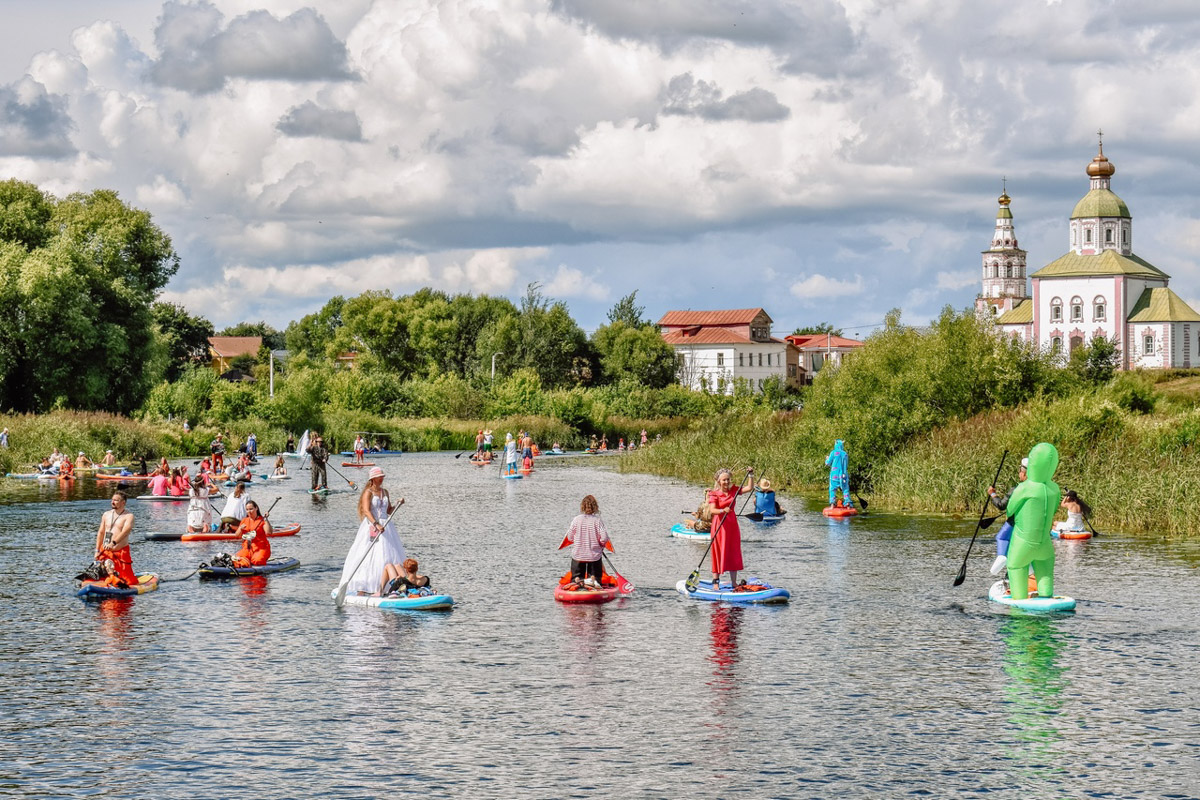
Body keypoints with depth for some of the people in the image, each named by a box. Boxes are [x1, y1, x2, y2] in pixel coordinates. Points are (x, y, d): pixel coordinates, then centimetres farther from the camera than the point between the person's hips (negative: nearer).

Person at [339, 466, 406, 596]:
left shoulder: (385, 492, 14)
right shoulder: (368, 492, -6)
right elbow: (367, 510, -18)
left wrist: (398, 504, 3)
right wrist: (376, 524, -29)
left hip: (385, 526, 7)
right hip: (371, 526, -7)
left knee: (389, 555, 2)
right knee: (368, 557, -10)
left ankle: (384, 587, 7)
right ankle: (361, 588, -9)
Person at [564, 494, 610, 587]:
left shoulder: (576, 519, -7)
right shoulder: (597, 520, -10)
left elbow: (570, 537, -1)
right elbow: (604, 538, -14)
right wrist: (601, 545, 8)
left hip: (578, 555, 1)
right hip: (594, 555, -1)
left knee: (575, 577, 14)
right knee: (596, 578, 12)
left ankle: (577, 580, -19)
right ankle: (593, 579, -22)